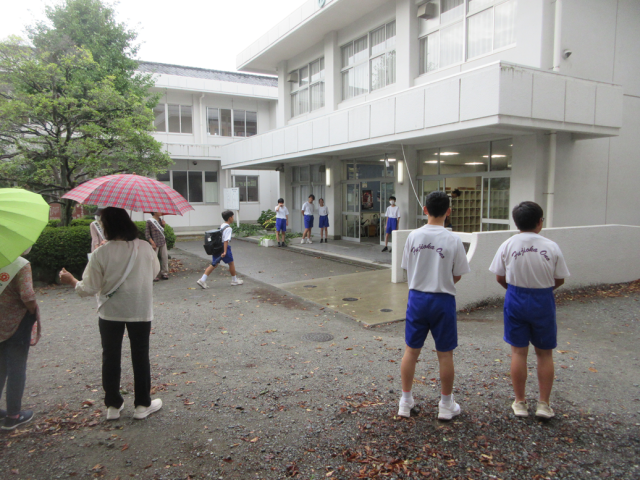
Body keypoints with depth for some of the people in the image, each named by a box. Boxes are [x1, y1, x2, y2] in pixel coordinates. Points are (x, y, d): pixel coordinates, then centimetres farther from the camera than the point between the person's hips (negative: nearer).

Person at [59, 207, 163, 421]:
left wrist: (71, 281, 8)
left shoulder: (101, 253, -16)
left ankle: (113, 405, 25)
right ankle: (143, 404, 21)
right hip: (140, 311, 1)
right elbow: (155, 271, 7)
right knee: (140, 357, 12)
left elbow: (89, 289, -11)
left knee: (111, 358, 15)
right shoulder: (145, 247, -11)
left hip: (110, 313, -1)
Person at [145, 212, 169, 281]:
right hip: (155, 243, -7)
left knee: (165, 257, 9)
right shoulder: (149, 221, -12)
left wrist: (163, 225, 0)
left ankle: (164, 273, 20)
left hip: (163, 242, 7)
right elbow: (147, 233, -10)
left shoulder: (160, 219, 8)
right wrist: (152, 242, -16)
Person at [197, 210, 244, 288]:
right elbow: (226, 240, -21)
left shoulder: (221, 226, 15)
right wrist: (225, 252, -26)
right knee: (231, 263, 9)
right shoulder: (228, 228, -13)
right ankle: (234, 280, 23)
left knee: (213, 265, 6)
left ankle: (202, 280, -2)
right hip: (224, 247, -8)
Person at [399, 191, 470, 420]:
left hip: (417, 297, 3)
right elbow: (457, 276, -4)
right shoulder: (453, 240, -12)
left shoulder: (413, 236, -5)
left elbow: (407, 269, 2)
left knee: (411, 350, 13)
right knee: (445, 354, 11)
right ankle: (446, 405, 24)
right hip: (442, 300, -2)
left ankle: (405, 402, 23)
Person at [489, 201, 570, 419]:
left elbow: (500, 278, -1)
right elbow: (559, 280, -1)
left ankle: (520, 403, 20)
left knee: (518, 352, 10)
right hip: (543, 301, 0)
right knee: (545, 353, 14)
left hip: (516, 300, 1)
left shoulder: (507, 246, -7)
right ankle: (543, 404, 20)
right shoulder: (551, 247, -9)